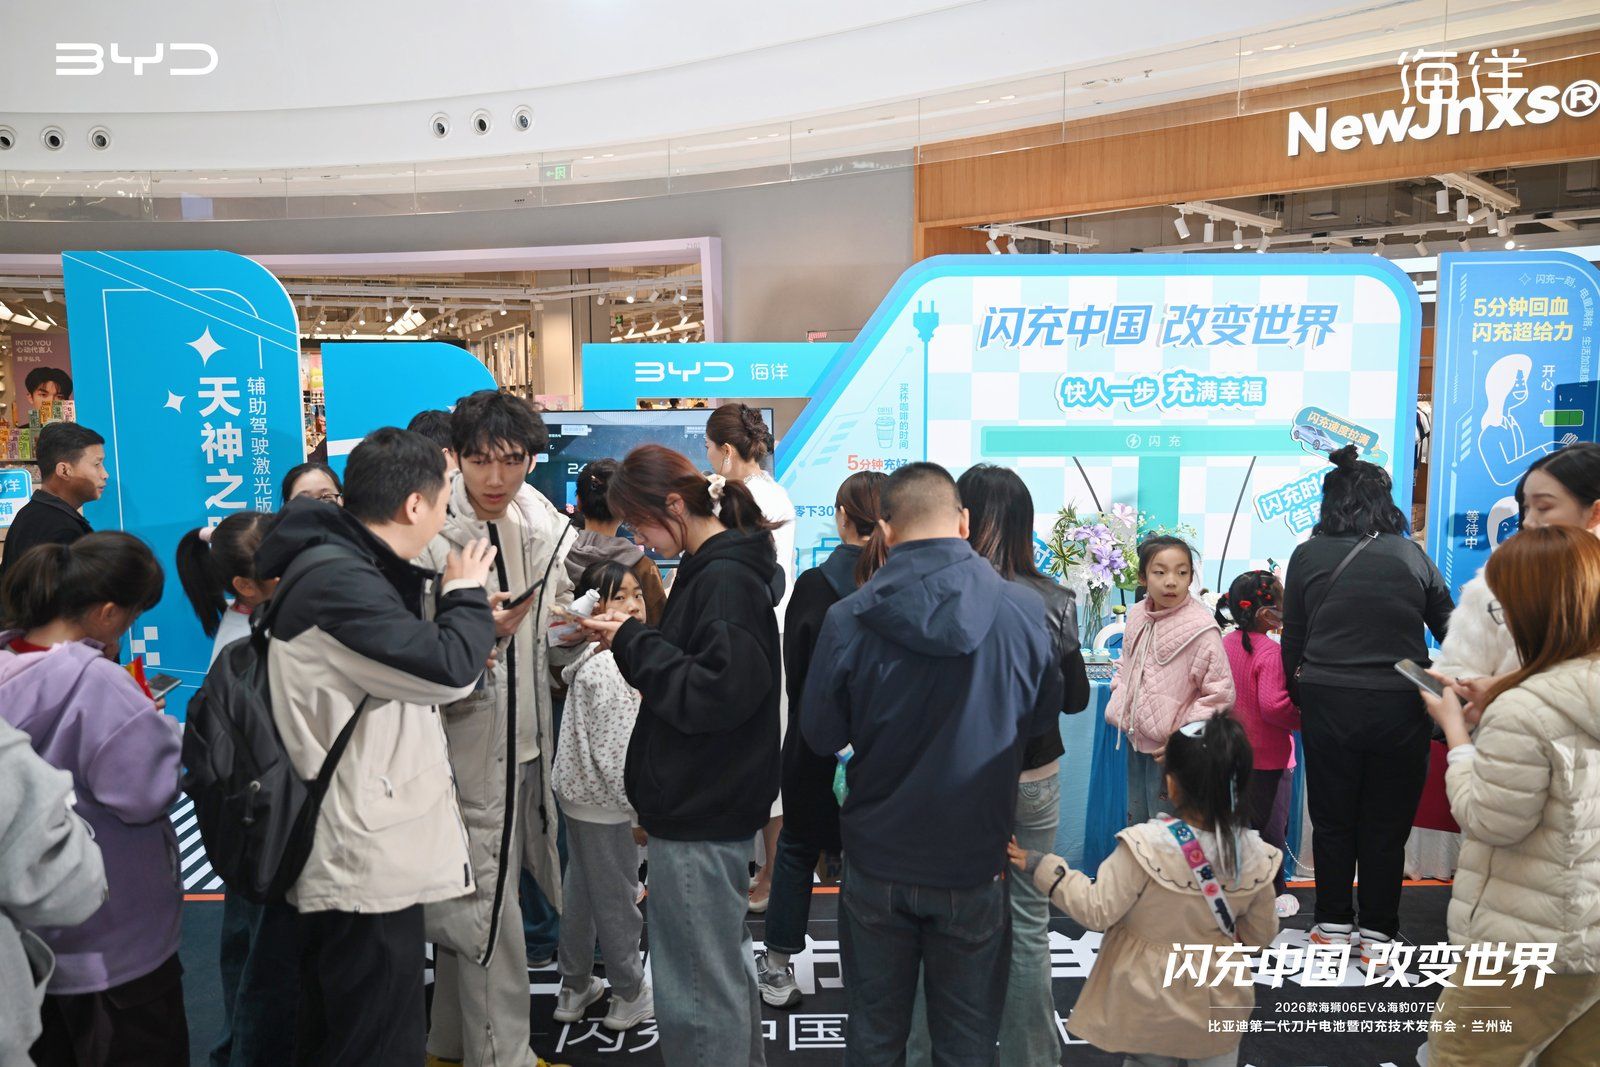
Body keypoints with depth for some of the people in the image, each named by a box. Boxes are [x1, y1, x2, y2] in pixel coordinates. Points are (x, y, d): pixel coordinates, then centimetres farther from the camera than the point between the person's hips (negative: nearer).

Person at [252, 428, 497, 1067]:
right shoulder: (339, 583, -22)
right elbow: (448, 668, -26)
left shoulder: (348, 567, 12)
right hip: (364, 865, -11)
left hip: (364, 855, 11)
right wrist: (465, 591, -8)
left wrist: (467, 643, 5)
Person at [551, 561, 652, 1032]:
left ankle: (574, 988, 34)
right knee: (618, 899, 6)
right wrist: (638, 811, -17)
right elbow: (614, 752, -25)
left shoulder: (592, 660, 7)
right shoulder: (610, 669, -24)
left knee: (580, 892, 19)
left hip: (578, 797, 10)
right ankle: (629, 998, 22)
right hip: (605, 805, -10)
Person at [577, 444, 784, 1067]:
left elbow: (713, 694, -25)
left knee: (696, 993, 2)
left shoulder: (725, 580, -19)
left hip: (699, 818, -10)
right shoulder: (715, 567, 12)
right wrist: (636, 643, 5)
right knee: (726, 968, 24)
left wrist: (633, 643, -17)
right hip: (709, 806, 10)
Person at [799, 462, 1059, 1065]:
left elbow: (820, 736, -5)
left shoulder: (848, 620, -16)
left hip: (876, 867, 0)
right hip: (975, 864, 0)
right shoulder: (1025, 610, -14)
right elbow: (1045, 716, 2)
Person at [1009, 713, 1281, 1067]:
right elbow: (1260, 935, 0)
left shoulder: (1146, 846, -26)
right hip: (1217, 1010, 3)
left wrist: (1041, 867, -11)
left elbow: (1097, 909, -19)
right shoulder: (1256, 856, -13)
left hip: (1149, 1001, -2)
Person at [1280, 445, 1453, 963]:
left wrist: (1297, 698, 15)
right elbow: (1451, 630, 5)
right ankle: (1377, 932, 19)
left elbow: (1292, 640, 2)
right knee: (1387, 826, 12)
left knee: (1333, 821, 14)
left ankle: (1334, 923, 24)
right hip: (1400, 709, 0)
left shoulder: (1308, 557, -2)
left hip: (1328, 705, 0)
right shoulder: (1412, 556, -1)